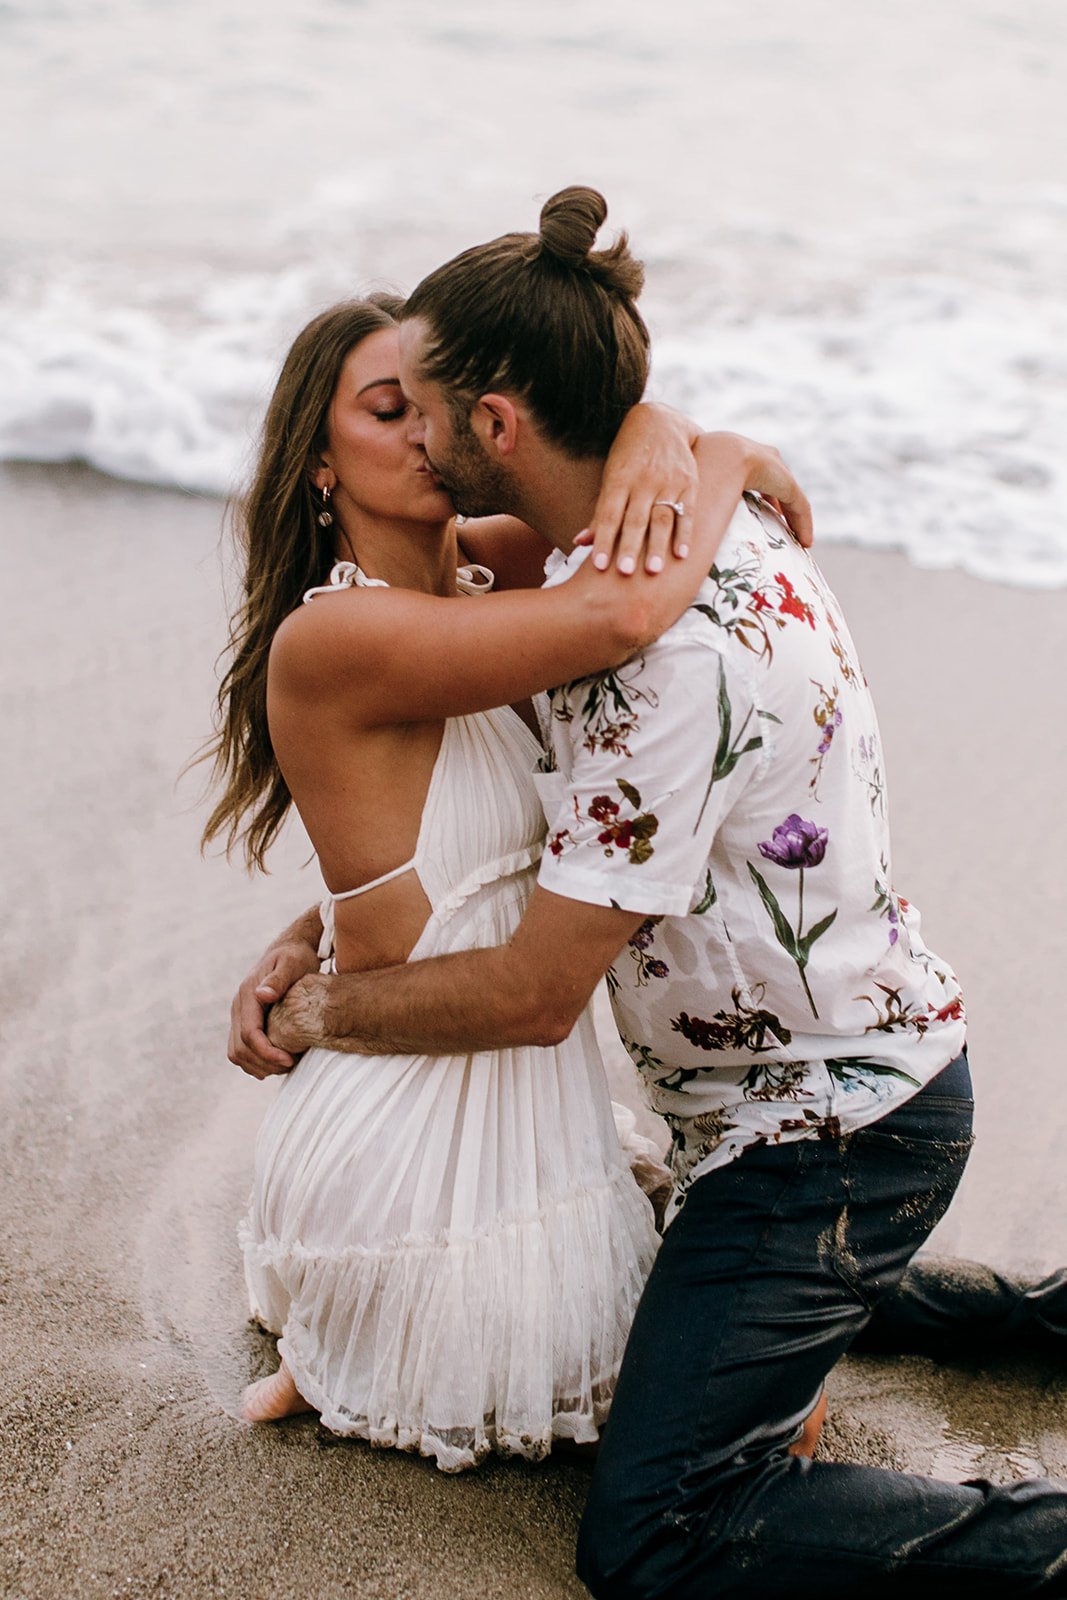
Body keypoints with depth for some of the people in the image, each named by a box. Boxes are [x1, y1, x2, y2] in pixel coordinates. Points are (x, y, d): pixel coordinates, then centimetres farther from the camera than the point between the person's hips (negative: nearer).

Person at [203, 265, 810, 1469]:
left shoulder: (465, 574, 2)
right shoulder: (332, 636, -23)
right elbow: (619, 616, -35)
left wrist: (659, 436, -20)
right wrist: (733, 465, -18)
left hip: (524, 1091, 8)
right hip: (414, 1130, -8)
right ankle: (329, 1368, 22)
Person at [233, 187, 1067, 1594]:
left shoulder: (665, 648, -31)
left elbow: (536, 992, -24)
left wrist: (323, 1012, -8)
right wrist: (315, 936, 3)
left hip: (826, 1137, -10)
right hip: (885, 1061, 10)